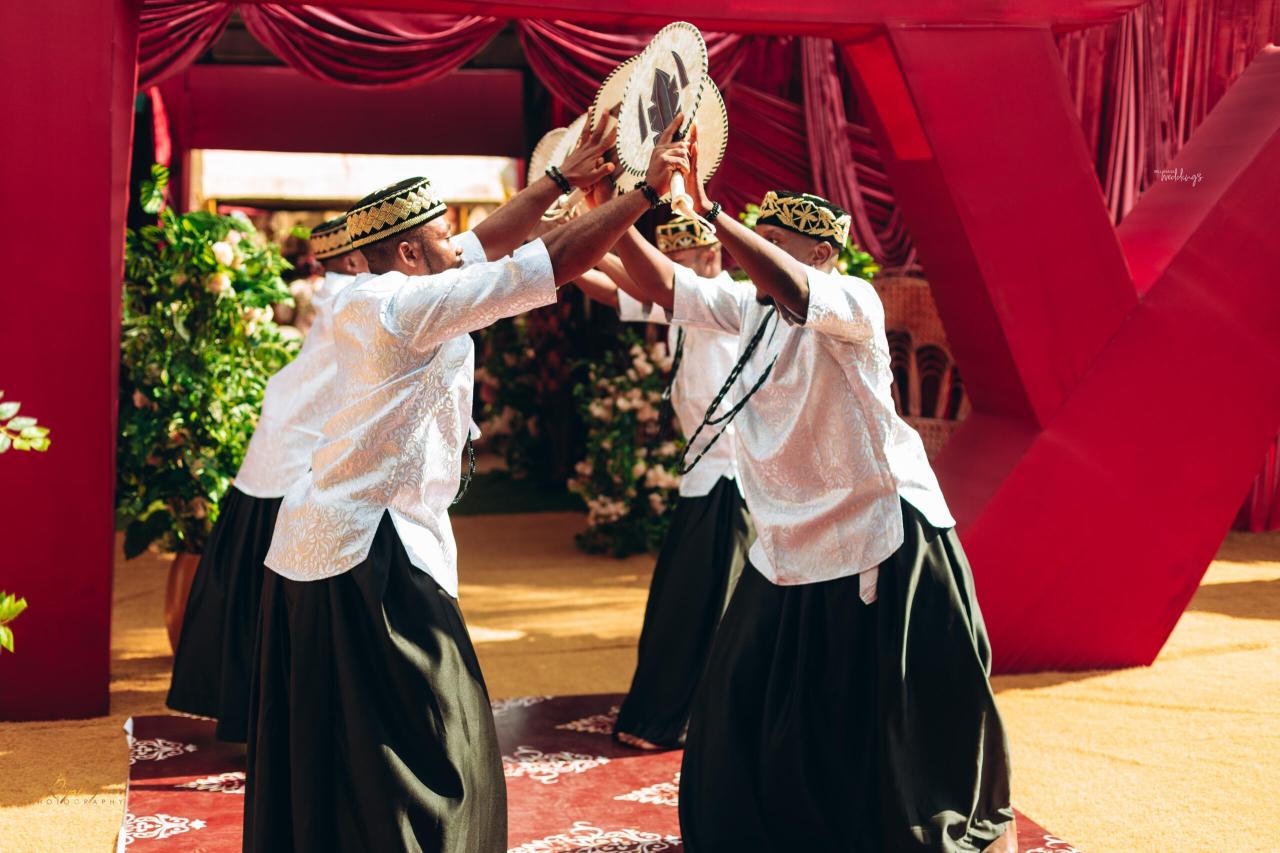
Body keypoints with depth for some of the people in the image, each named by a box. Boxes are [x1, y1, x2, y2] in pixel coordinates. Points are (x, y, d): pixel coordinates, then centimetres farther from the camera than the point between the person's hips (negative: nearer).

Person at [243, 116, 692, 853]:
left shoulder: (366, 299, 11)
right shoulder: (412, 304, -15)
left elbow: (489, 243, 19)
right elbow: (559, 262, -16)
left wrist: (564, 179, 21)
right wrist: (647, 191, -8)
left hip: (310, 543, 10)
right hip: (374, 553, -10)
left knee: (315, 749, 17)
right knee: (434, 763, -2)